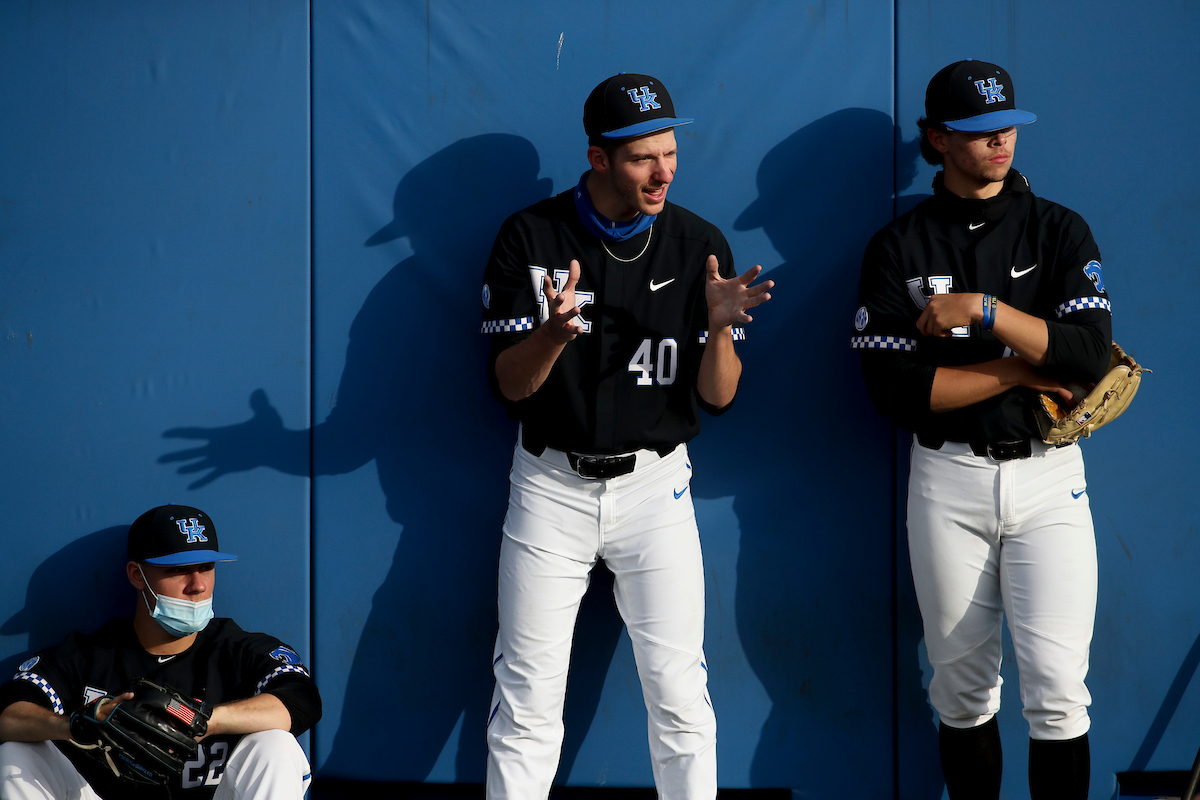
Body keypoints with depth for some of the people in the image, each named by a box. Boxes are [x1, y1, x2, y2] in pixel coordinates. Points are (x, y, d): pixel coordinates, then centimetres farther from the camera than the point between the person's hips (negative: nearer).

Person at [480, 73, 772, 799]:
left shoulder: (699, 244, -2)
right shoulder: (532, 237, -6)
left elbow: (719, 397, -2)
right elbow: (509, 386, -8)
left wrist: (719, 328, -23)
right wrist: (554, 332, -28)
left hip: (654, 486, 1)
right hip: (551, 486, 0)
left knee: (679, 693, -3)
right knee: (527, 698, 2)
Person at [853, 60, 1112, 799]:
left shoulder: (1060, 232, 5)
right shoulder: (900, 247, 4)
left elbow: (1091, 357, -10)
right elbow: (894, 389, -7)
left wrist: (984, 310, -17)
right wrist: (1022, 368, -9)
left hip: (1048, 475, 0)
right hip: (948, 480, 0)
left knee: (1057, 690, -8)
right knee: (963, 686, 6)